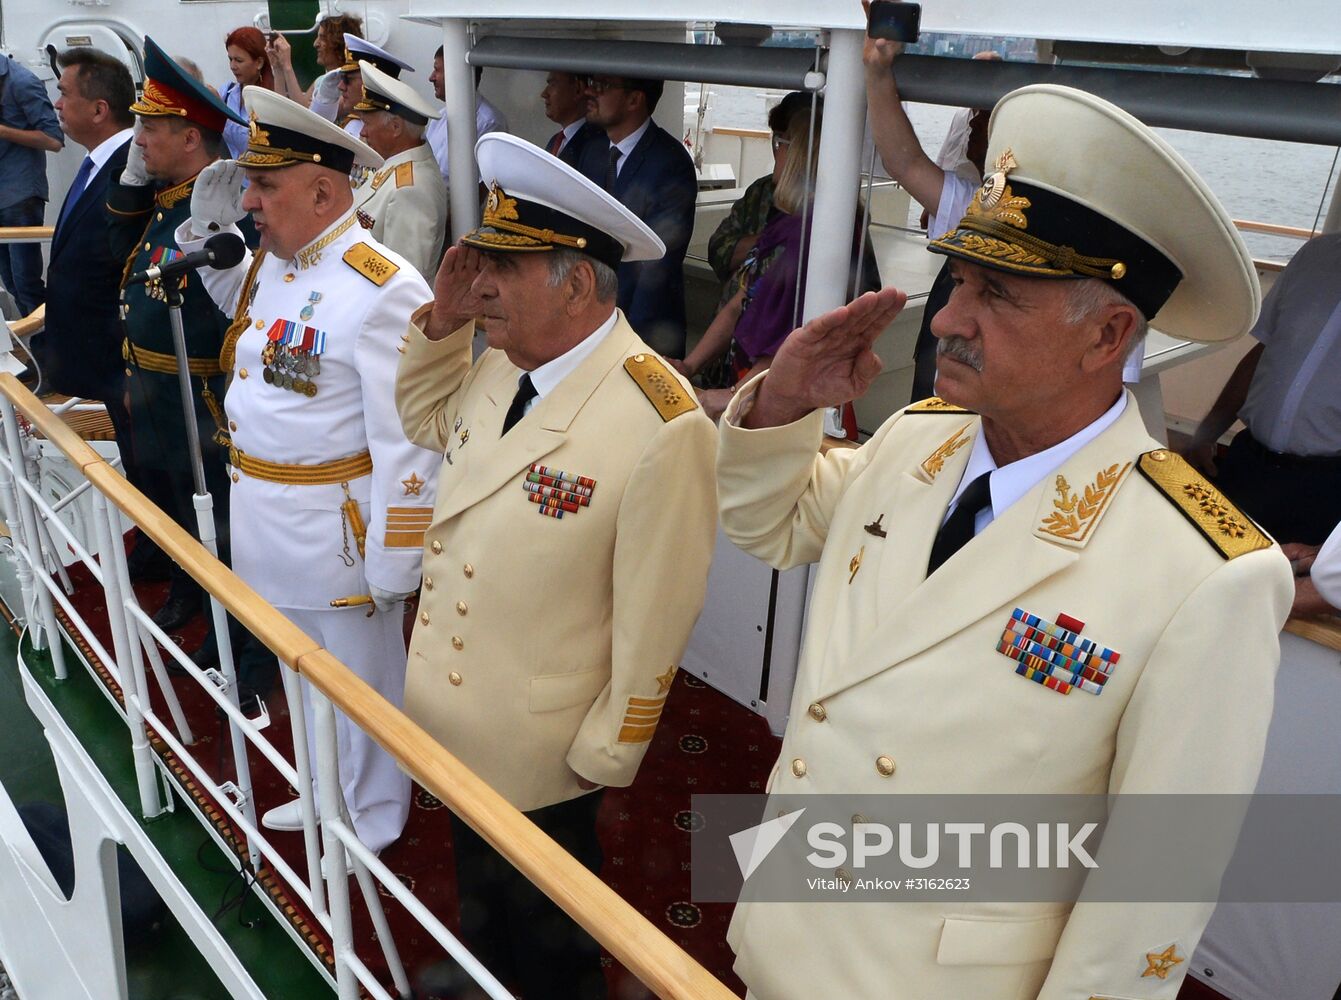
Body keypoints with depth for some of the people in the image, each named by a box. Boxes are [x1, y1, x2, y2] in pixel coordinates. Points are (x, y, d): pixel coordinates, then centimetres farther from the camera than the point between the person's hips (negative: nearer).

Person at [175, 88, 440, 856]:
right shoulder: (269, 263, 4)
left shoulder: (382, 290, -23)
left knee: (363, 680, 13)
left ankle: (374, 824, 37)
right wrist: (206, 224, 9)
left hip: (338, 526, -8)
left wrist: (394, 565, -21)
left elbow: (407, 438, -24)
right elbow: (230, 302, 29)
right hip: (269, 518, 8)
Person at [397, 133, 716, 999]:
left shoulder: (660, 425, -30)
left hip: (542, 753, -7)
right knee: (481, 896, 32)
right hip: (456, 726, 7)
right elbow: (429, 423, 14)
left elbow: (656, 614, -23)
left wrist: (608, 752, -13)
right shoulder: (499, 366, -7)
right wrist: (441, 322, -4)